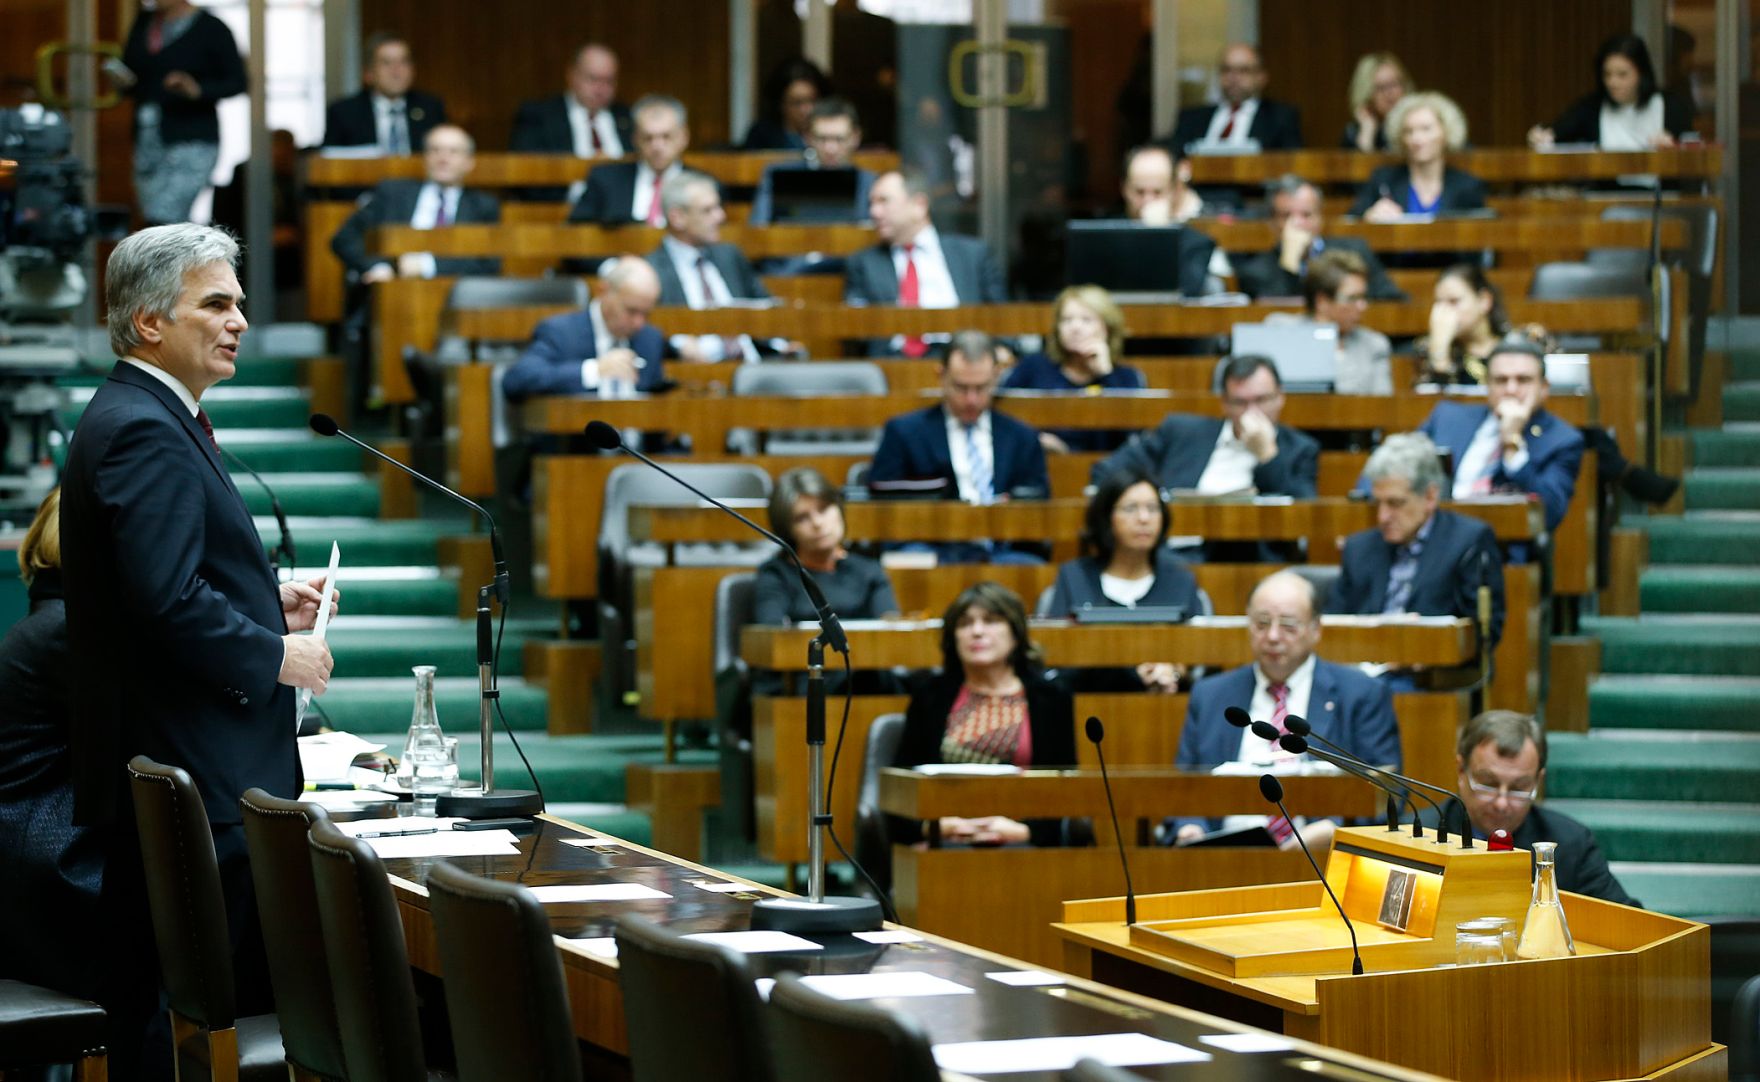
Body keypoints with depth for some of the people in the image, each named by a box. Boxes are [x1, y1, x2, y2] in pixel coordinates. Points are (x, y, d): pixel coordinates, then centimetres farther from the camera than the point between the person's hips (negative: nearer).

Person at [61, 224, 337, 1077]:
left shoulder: (139, 420, 18)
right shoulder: (145, 433, -16)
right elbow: (167, 603, -25)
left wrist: (268, 600, 12)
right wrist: (275, 655, -14)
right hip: (194, 783, -11)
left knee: (138, 1011, 14)